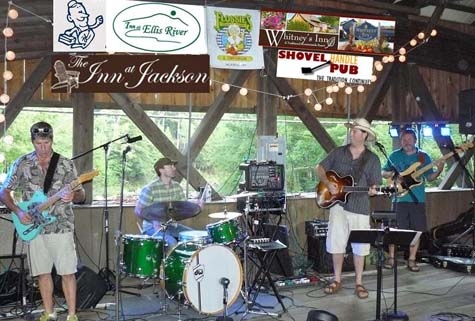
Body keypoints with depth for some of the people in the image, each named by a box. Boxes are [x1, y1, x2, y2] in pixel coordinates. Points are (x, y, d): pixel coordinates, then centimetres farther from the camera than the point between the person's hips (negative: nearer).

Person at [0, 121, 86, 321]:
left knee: (67, 272, -2)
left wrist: (73, 196, -22)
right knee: (42, 272, 10)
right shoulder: (21, 164, 3)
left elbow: (81, 195, 1)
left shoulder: (66, 164, 0)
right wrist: (18, 211, -8)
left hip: (61, 227, -2)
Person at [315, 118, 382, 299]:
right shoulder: (338, 153, 6)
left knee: (359, 246, 4)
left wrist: (372, 190, -20)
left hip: (360, 208, -1)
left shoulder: (372, 159, 2)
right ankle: (337, 280, 22)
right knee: (336, 243, 7)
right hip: (337, 204, 2)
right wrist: (327, 183, -8)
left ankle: (359, 283, 18)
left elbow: (374, 185, 3)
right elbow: (320, 169, 9)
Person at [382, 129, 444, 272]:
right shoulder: (394, 155, 6)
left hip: (417, 199, 1)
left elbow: (429, 178, 8)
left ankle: (412, 260, 13)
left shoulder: (424, 156, 7)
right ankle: (391, 258, 10)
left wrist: (438, 170, -11)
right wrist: (391, 175, -9)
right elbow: (383, 172, 13)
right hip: (399, 199, -1)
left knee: (416, 230, 3)